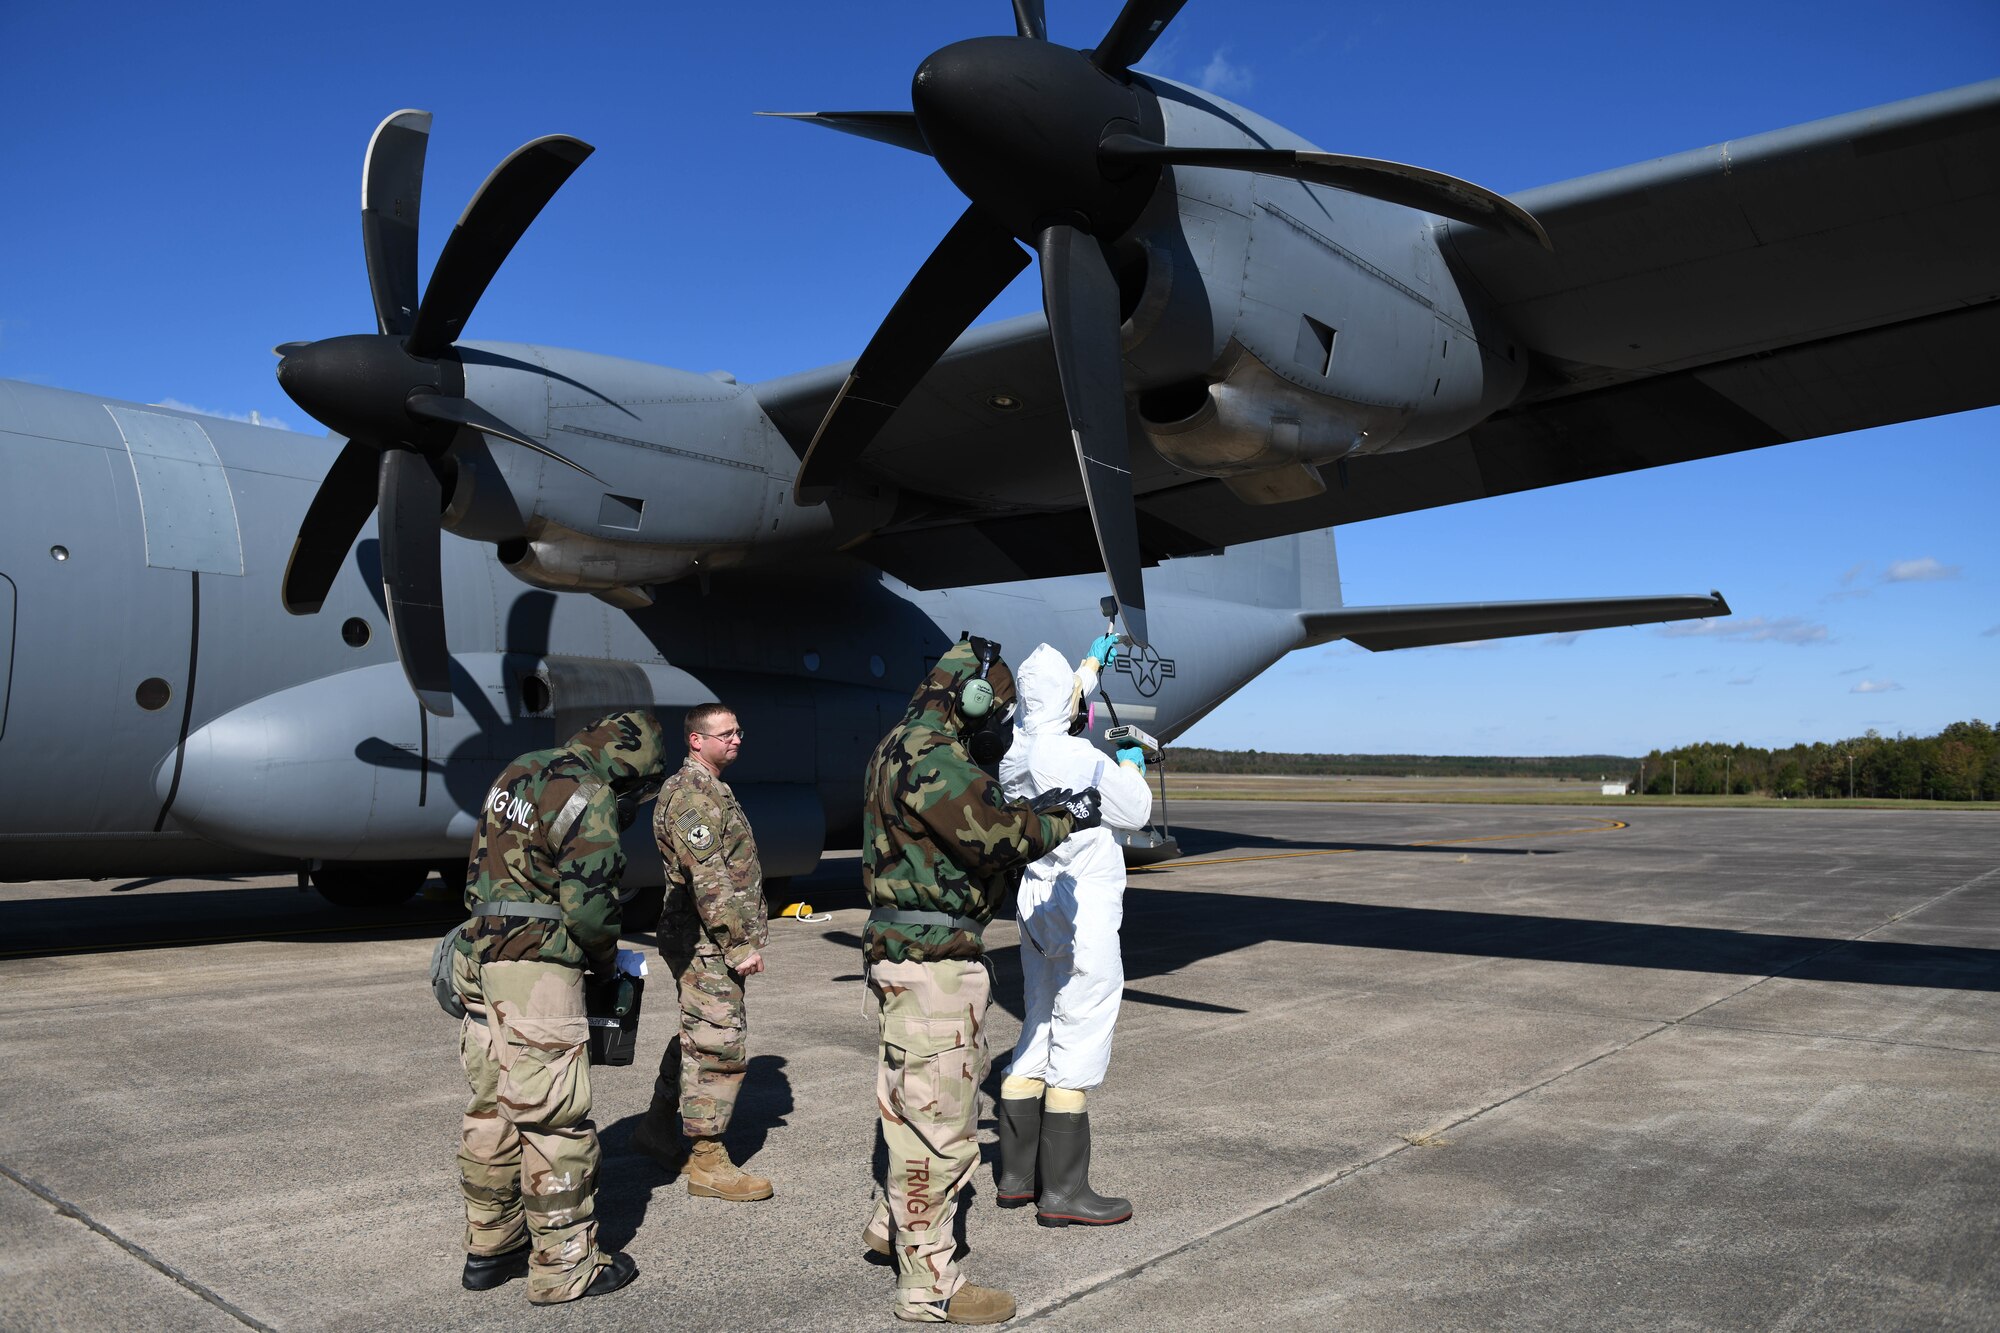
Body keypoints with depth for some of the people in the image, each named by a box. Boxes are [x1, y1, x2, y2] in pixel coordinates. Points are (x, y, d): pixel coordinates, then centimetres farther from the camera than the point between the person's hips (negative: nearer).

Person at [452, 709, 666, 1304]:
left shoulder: (518, 773, 14)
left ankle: (489, 1247, 28)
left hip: (481, 958, 9)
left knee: (492, 1109, 17)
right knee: (555, 1120, -1)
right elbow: (589, 903, -17)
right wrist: (606, 958, 1)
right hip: (537, 970, -9)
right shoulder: (588, 798, -14)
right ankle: (563, 1266, 8)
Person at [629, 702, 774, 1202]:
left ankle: (658, 1129, 32)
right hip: (707, 943, -11)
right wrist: (741, 944, -22)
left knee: (695, 1038, 19)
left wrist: (742, 937, 24)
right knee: (719, 1047, -6)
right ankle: (707, 1162, 1)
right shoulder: (693, 794, -16)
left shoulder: (709, 789, 19)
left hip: (705, 944, 11)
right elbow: (709, 880, -23)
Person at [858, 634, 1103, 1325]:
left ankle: (892, 1224, 40)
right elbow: (991, 836, -19)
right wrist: (1063, 820, -5)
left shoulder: (904, 748, 15)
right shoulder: (931, 755, -18)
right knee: (938, 1117, -2)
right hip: (931, 958, -11)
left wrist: (1033, 812, 10)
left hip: (914, 950, 11)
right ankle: (928, 1282, 9)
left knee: (920, 1104, 25)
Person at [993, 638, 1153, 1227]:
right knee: (1078, 1045, -1)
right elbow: (1136, 813, -6)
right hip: (1083, 908, -8)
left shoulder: (1018, 750, 4)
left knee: (1038, 1034, 15)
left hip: (1037, 904, 9)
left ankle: (1016, 1175, 23)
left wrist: (1095, 660, 39)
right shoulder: (1080, 758, -20)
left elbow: (1064, 710, 26)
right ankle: (1063, 1191, 6)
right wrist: (1132, 765, 13)